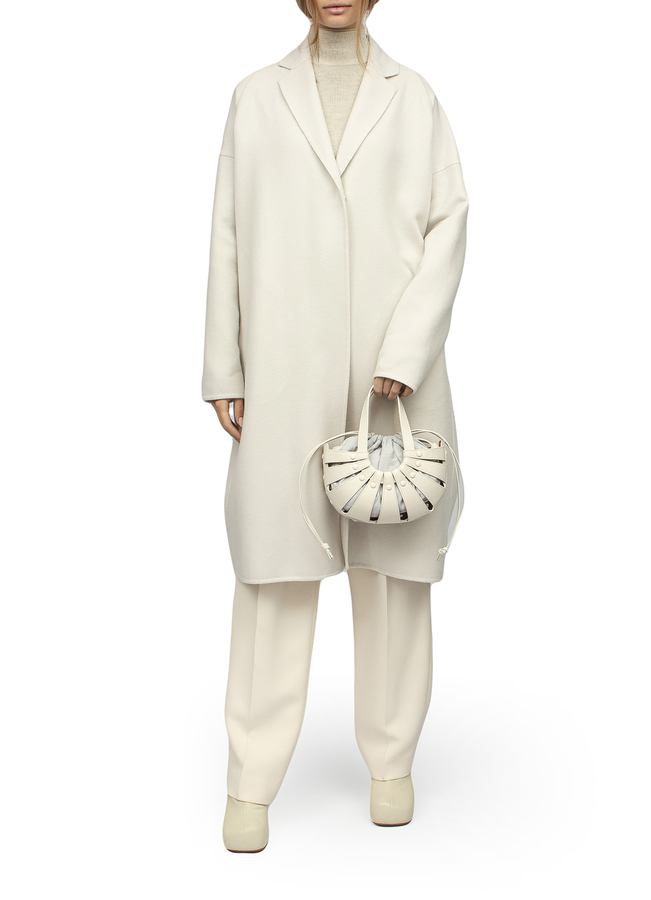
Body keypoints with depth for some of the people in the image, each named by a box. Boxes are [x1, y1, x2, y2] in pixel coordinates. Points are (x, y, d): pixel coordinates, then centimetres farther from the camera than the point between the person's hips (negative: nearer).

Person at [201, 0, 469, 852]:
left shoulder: (414, 96, 9)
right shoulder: (258, 96, 9)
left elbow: (448, 225, 1)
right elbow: (230, 238, 7)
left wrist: (407, 352, -12)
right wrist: (223, 370, 3)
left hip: (395, 365, 1)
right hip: (287, 366, 0)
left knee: (394, 560, 6)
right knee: (275, 564, -2)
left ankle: (392, 762, 20)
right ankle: (251, 783, 5)